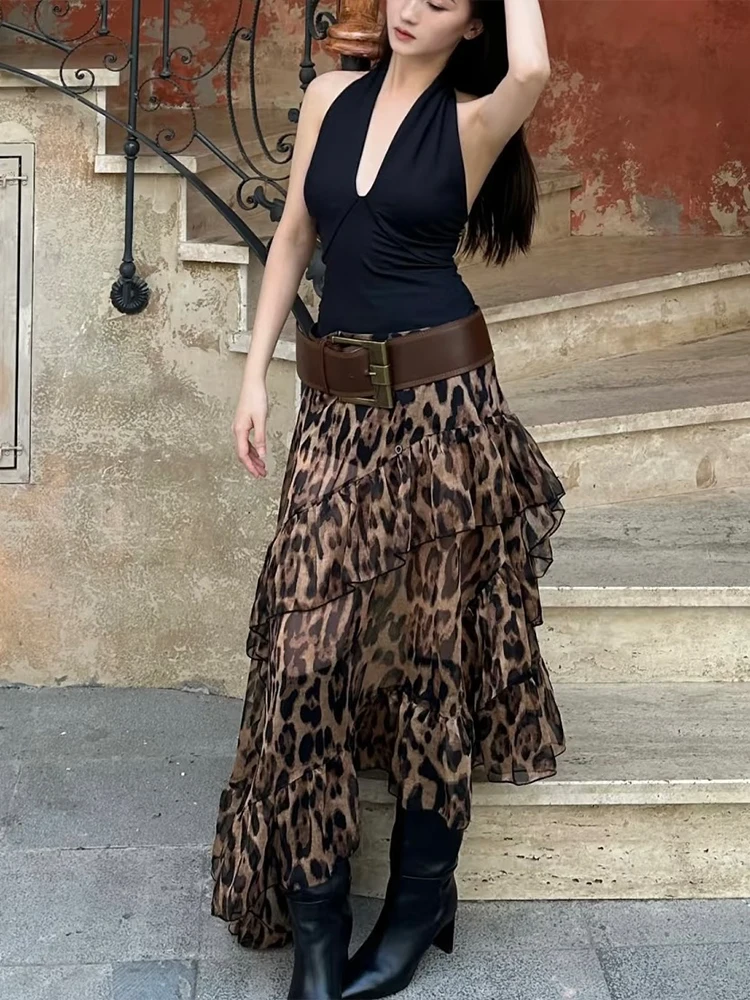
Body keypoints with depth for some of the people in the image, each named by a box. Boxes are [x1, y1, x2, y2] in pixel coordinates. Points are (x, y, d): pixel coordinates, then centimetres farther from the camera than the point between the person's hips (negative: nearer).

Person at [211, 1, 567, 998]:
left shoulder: (472, 121, -3)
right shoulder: (330, 96, 10)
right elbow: (293, 239, 13)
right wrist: (255, 373, 8)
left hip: (441, 399, -4)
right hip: (337, 402, 4)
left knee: (431, 636, 5)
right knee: (305, 640, -3)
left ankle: (419, 900, 21)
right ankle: (314, 917, 8)